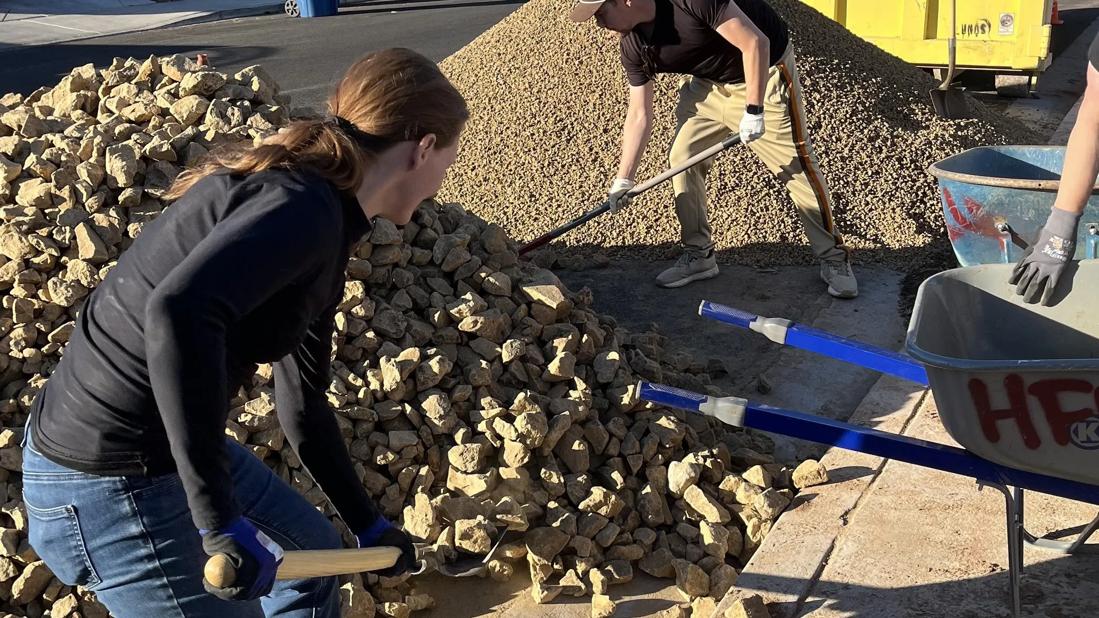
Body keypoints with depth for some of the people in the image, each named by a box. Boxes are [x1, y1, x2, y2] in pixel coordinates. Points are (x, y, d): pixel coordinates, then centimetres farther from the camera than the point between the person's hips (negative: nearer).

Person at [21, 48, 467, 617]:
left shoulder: (323, 235, 9)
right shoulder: (306, 209, -22)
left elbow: (303, 405, 19)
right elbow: (178, 313, -40)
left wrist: (368, 524, 28)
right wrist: (221, 521, -36)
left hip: (161, 450, 10)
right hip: (109, 487, -10)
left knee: (314, 552, 26)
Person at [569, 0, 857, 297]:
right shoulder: (633, 47, -11)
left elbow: (755, 42, -31)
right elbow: (639, 115, -3)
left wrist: (753, 111, -29)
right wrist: (624, 179, -5)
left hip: (763, 73, -7)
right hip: (707, 83, 7)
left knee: (797, 167, -4)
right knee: (682, 158, 1)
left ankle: (834, 258, 9)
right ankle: (698, 254, 16)